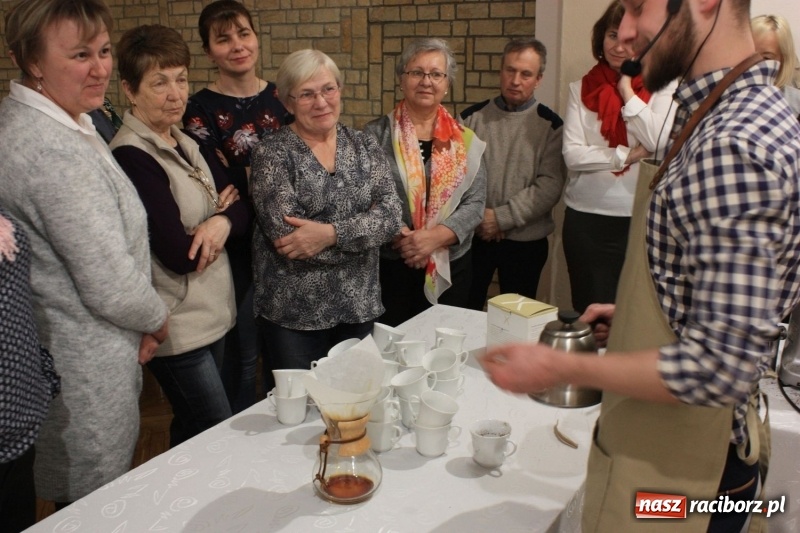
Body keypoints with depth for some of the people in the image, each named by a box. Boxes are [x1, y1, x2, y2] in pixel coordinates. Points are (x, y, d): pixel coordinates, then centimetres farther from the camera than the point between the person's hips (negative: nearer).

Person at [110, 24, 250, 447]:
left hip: (213, 314, 8)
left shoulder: (187, 145, 9)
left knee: (193, 436, 19)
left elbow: (241, 206, 5)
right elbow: (177, 254, -22)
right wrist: (220, 212, -6)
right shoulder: (130, 157, -18)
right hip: (177, 328, -8)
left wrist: (223, 222, -17)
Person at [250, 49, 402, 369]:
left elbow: (390, 214, -7)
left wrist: (331, 233, -21)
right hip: (294, 312, -3)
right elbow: (284, 235, -17)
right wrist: (360, 239, -12)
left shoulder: (364, 146, 5)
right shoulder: (271, 153, -7)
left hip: (359, 305, 4)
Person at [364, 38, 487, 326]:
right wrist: (396, 236, -21)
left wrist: (436, 236, -15)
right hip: (389, 267, -2)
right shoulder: (375, 135, -1)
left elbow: (475, 202, -1)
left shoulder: (464, 141, 5)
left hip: (451, 268, 2)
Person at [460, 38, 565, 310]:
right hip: (473, 236, 1)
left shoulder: (550, 124, -1)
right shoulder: (472, 117, 3)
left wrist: (502, 217, -15)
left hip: (525, 241, -1)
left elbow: (550, 185, -10)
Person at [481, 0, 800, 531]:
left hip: (674, 476, -9)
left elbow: (721, 365, -29)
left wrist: (560, 367, -21)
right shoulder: (750, 113, 6)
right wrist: (632, 316, 9)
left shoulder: (732, 146, -26)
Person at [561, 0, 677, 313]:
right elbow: (572, 155, -6)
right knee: (588, 309, 11)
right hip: (585, 218, 1)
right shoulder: (581, 89, 4)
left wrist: (627, 92, -8)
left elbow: (659, 144, -13)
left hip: (640, 217, -1)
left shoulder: (662, 88, 2)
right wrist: (628, 155, -11)